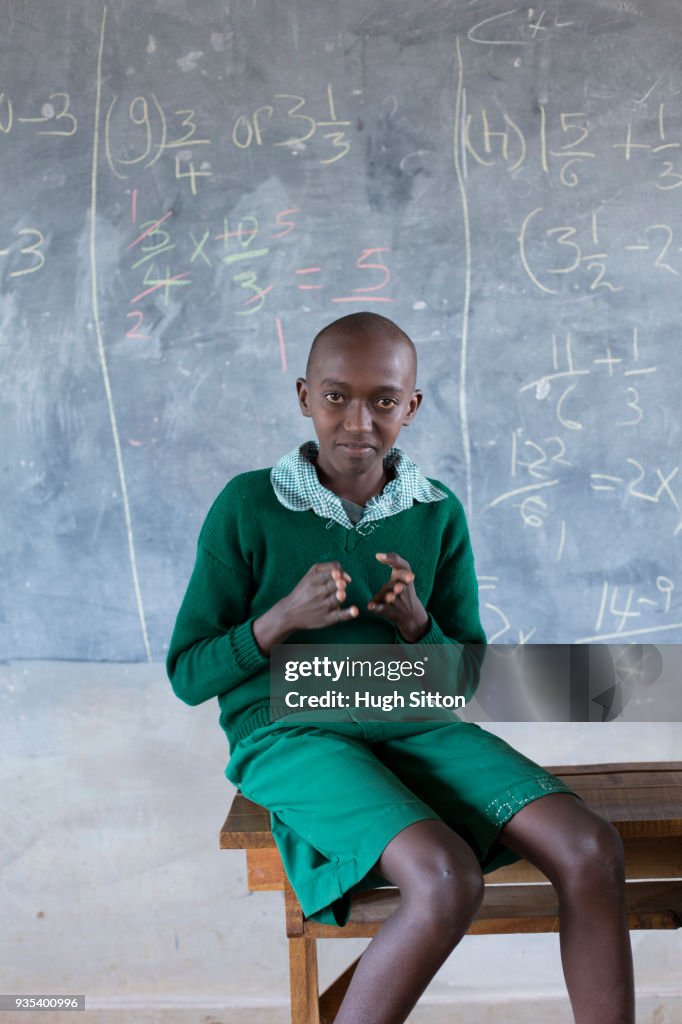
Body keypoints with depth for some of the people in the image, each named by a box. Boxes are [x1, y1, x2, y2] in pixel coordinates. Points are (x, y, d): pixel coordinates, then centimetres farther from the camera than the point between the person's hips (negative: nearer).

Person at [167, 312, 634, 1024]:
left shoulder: (439, 513, 4)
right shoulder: (248, 505, -6)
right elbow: (187, 677, -2)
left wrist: (418, 625, -12)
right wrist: (281, 619, -19)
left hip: (414, 726, 4)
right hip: (290, 733, -4)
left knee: (591, 849, -17)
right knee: (446, 879, -30)